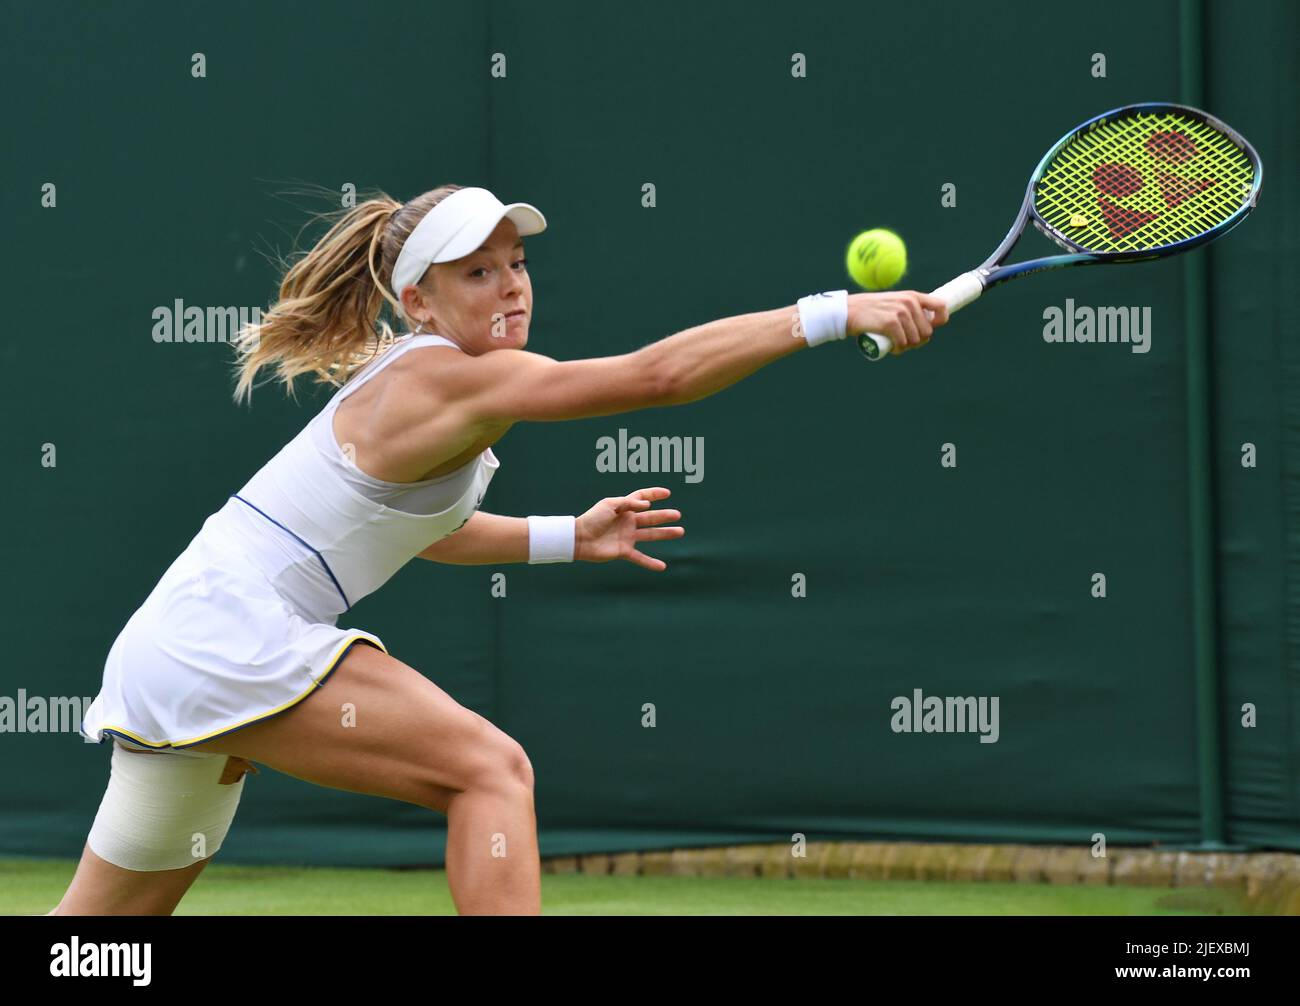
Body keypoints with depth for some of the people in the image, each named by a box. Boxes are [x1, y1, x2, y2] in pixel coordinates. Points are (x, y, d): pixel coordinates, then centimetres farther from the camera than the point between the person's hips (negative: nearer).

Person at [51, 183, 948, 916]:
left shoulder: (400, 377, 15)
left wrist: (567, 538, 27)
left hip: (169, 646, 10)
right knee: (490, 768, -13)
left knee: (110, 924, 18)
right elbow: (662, 373, -24)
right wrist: (839, 313, -26)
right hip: (234, 633, -10)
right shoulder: (456, 380, -14)